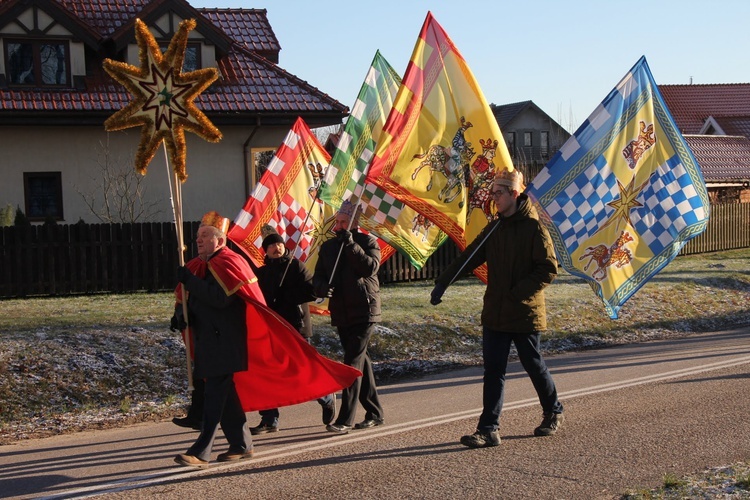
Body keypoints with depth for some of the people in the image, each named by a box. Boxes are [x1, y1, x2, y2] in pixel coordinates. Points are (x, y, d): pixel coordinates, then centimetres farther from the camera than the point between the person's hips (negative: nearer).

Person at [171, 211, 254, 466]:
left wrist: (189, 280, -21)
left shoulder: (228, 263, -11)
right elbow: (187, 300, 19)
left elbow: (219, 298, -25)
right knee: (224, 393, 14)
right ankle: (242, 445, 24)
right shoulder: (197, 266, 16)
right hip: (207, 342, 9)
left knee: (215, 395, -10)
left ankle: (201, 451, -11)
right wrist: (182, 315, -3)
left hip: (224, 343, -9)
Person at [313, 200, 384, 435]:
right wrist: (322, 287, -13)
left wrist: (351, 244, -23)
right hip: (341, 314, 6)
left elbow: (371, 267, -19)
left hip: (364, 311, -6)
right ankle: (374, 413, 24)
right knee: (360, 360, 13)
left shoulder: (367, 242, -2)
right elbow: (318, 276, 9)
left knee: (353, 361, -12)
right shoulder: (328, 247, 12)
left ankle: (345, 419, -13)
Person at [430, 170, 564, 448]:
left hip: (526, 314, -5)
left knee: (534, 366, 11)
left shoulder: (533, 227, -10)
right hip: (495, 314, 5)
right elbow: (470, 257, 11)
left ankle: (553, 412, 34)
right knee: (493, 371, 1)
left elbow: (549, 268, -14)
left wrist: (518, 293, -20)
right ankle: (488, 430, 2)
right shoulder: (494, 228, 10)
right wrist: (443, 282, 2)